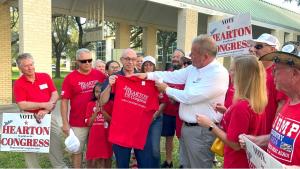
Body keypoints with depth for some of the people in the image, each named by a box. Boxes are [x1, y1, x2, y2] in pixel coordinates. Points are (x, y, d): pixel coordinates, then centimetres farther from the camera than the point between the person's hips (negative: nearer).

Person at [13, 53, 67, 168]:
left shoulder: (45, 77, 4)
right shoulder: (18, 84, -5)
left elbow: (55, 95, -1)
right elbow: (22, 105, -13)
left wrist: (45, 110, -15)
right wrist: (44, 105, -17)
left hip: (48, 116, 2)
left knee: (56, 140, -2)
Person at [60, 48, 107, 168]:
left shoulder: (99, 75, 0)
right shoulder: (70, 78, -6)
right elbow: (64, 101, -5)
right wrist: (65, 123, -8)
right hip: (78, 123, -2)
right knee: (77, 151, 11)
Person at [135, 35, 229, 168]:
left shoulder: (218, 74, -21)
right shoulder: (194, 68, 6)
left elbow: (189, 97, -23)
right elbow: (173, 76, 11)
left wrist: (166, 89, -9)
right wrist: (147, 75, 4)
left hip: (202, 130, -8)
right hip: (187, 126, 9)